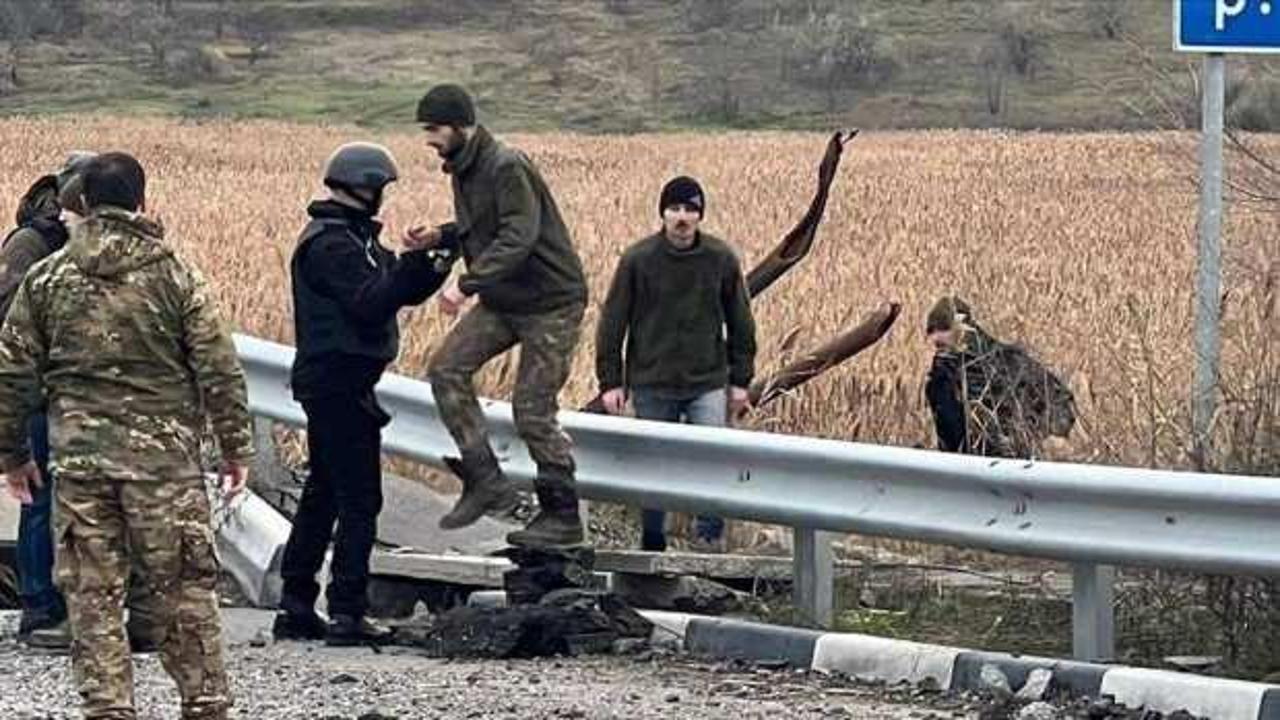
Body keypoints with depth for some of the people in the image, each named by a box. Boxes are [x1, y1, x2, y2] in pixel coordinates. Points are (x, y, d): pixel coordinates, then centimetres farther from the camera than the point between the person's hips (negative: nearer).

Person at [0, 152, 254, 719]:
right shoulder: (174, 277, -3)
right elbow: (219, 369, -3)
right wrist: (236, 447, 6)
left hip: (78, 457, 1)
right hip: (164, 458, -1)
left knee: (92, 593, 5)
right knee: (184, 588, 6)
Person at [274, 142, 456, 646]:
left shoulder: (350, 237, 18)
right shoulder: (332, 244, -15)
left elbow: (394, 291, 15)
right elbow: (367, 303, -25)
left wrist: (430, 272, -2)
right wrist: (414, 268, -21)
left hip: (327, 382, 11)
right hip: (340, 382, -11)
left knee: (322, 496, 14)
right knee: (359, 501, -9)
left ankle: (296, 607, 17)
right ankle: (347, 614, -10)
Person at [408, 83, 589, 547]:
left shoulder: (507, 168, -22)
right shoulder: (462, 169, 7)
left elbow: (517, 238, -32)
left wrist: (467, 285, -40)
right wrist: (439, 237, 1)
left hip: (550, 300, -9)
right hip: (501, 300, 9)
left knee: (533, 412, -6)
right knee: (447, 369, -6)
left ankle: (563, 517, 7)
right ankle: (485, 482, -3)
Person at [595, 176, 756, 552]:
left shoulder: (721, 259, -2)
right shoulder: (638, 260, -6)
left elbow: (740, 323, 8)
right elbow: (613, 322, -1)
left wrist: (740, 380, 6)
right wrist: (610, 382, -3)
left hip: (708, 383, 0)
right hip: (653, 385, 0)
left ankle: (709, 536, 0)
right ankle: (652, 544, 22)